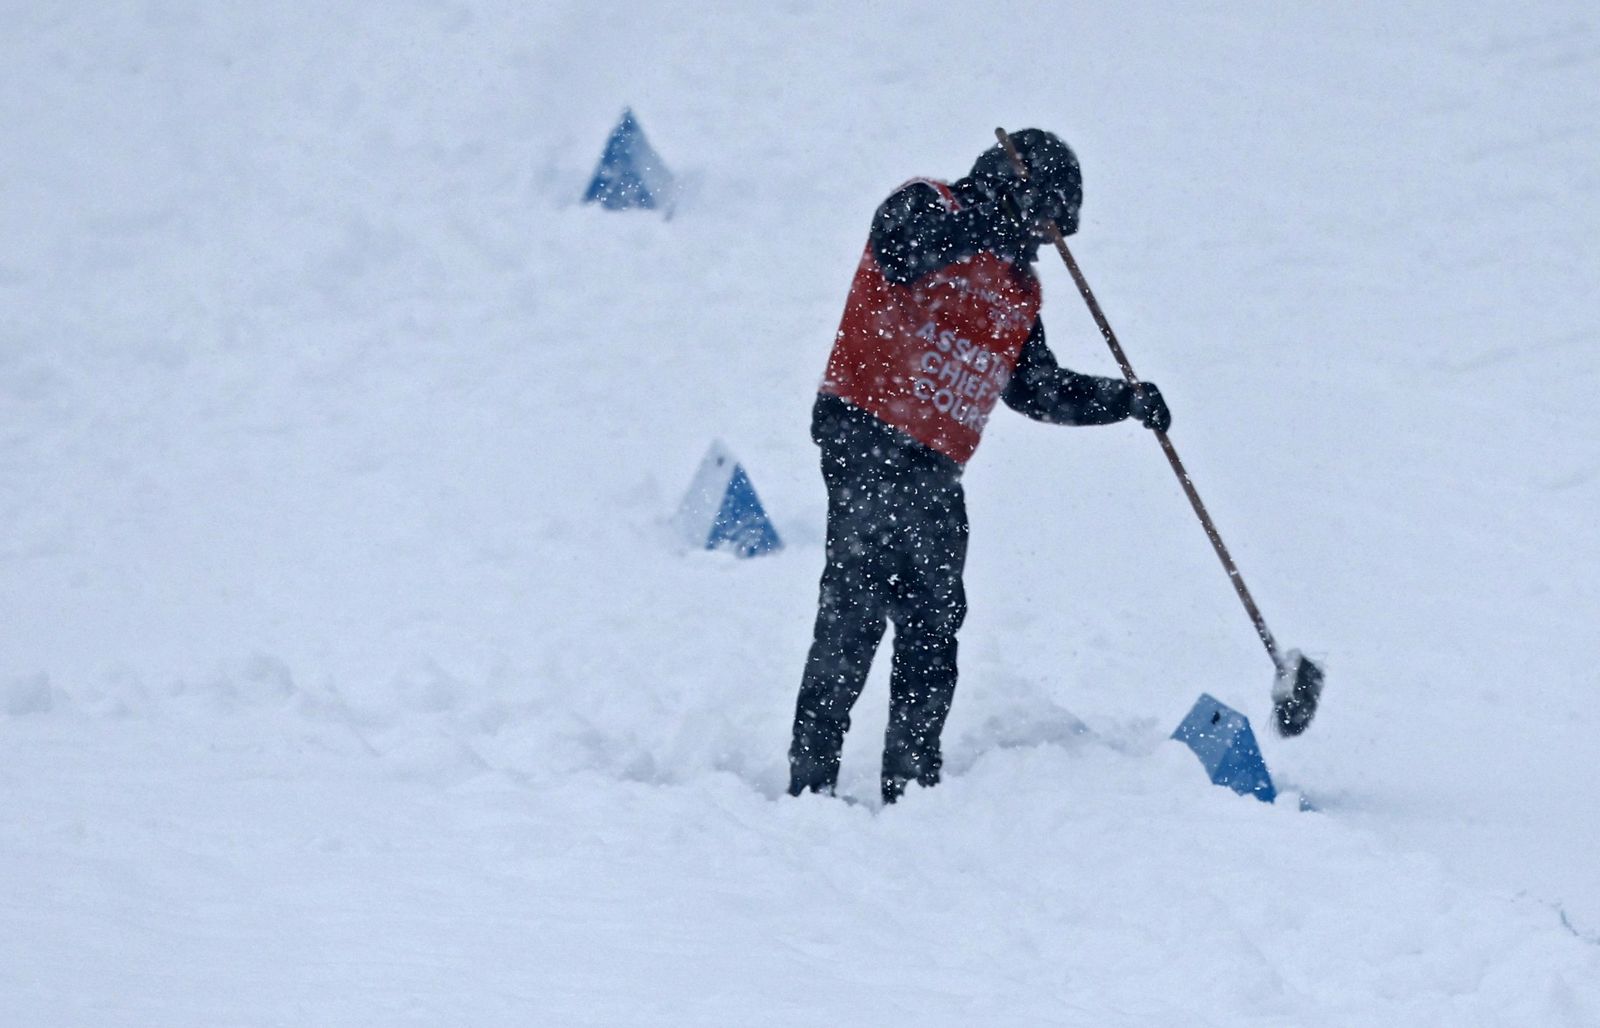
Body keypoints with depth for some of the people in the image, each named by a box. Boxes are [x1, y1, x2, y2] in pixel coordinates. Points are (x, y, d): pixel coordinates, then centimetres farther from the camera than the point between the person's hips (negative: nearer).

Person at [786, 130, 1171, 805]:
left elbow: (1039, 390, 27)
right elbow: (904, 252, -23)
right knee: (857, 609, -15)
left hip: (934, 470, 8)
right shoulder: (926, 209, 0)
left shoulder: (1017, 288, 22)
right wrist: (991, 217, -29)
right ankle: (811, 781, -16)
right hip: (866, 442, -8)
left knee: (932, 630, 8)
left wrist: (1125, 400, 15)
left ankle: (912, 791, 15)